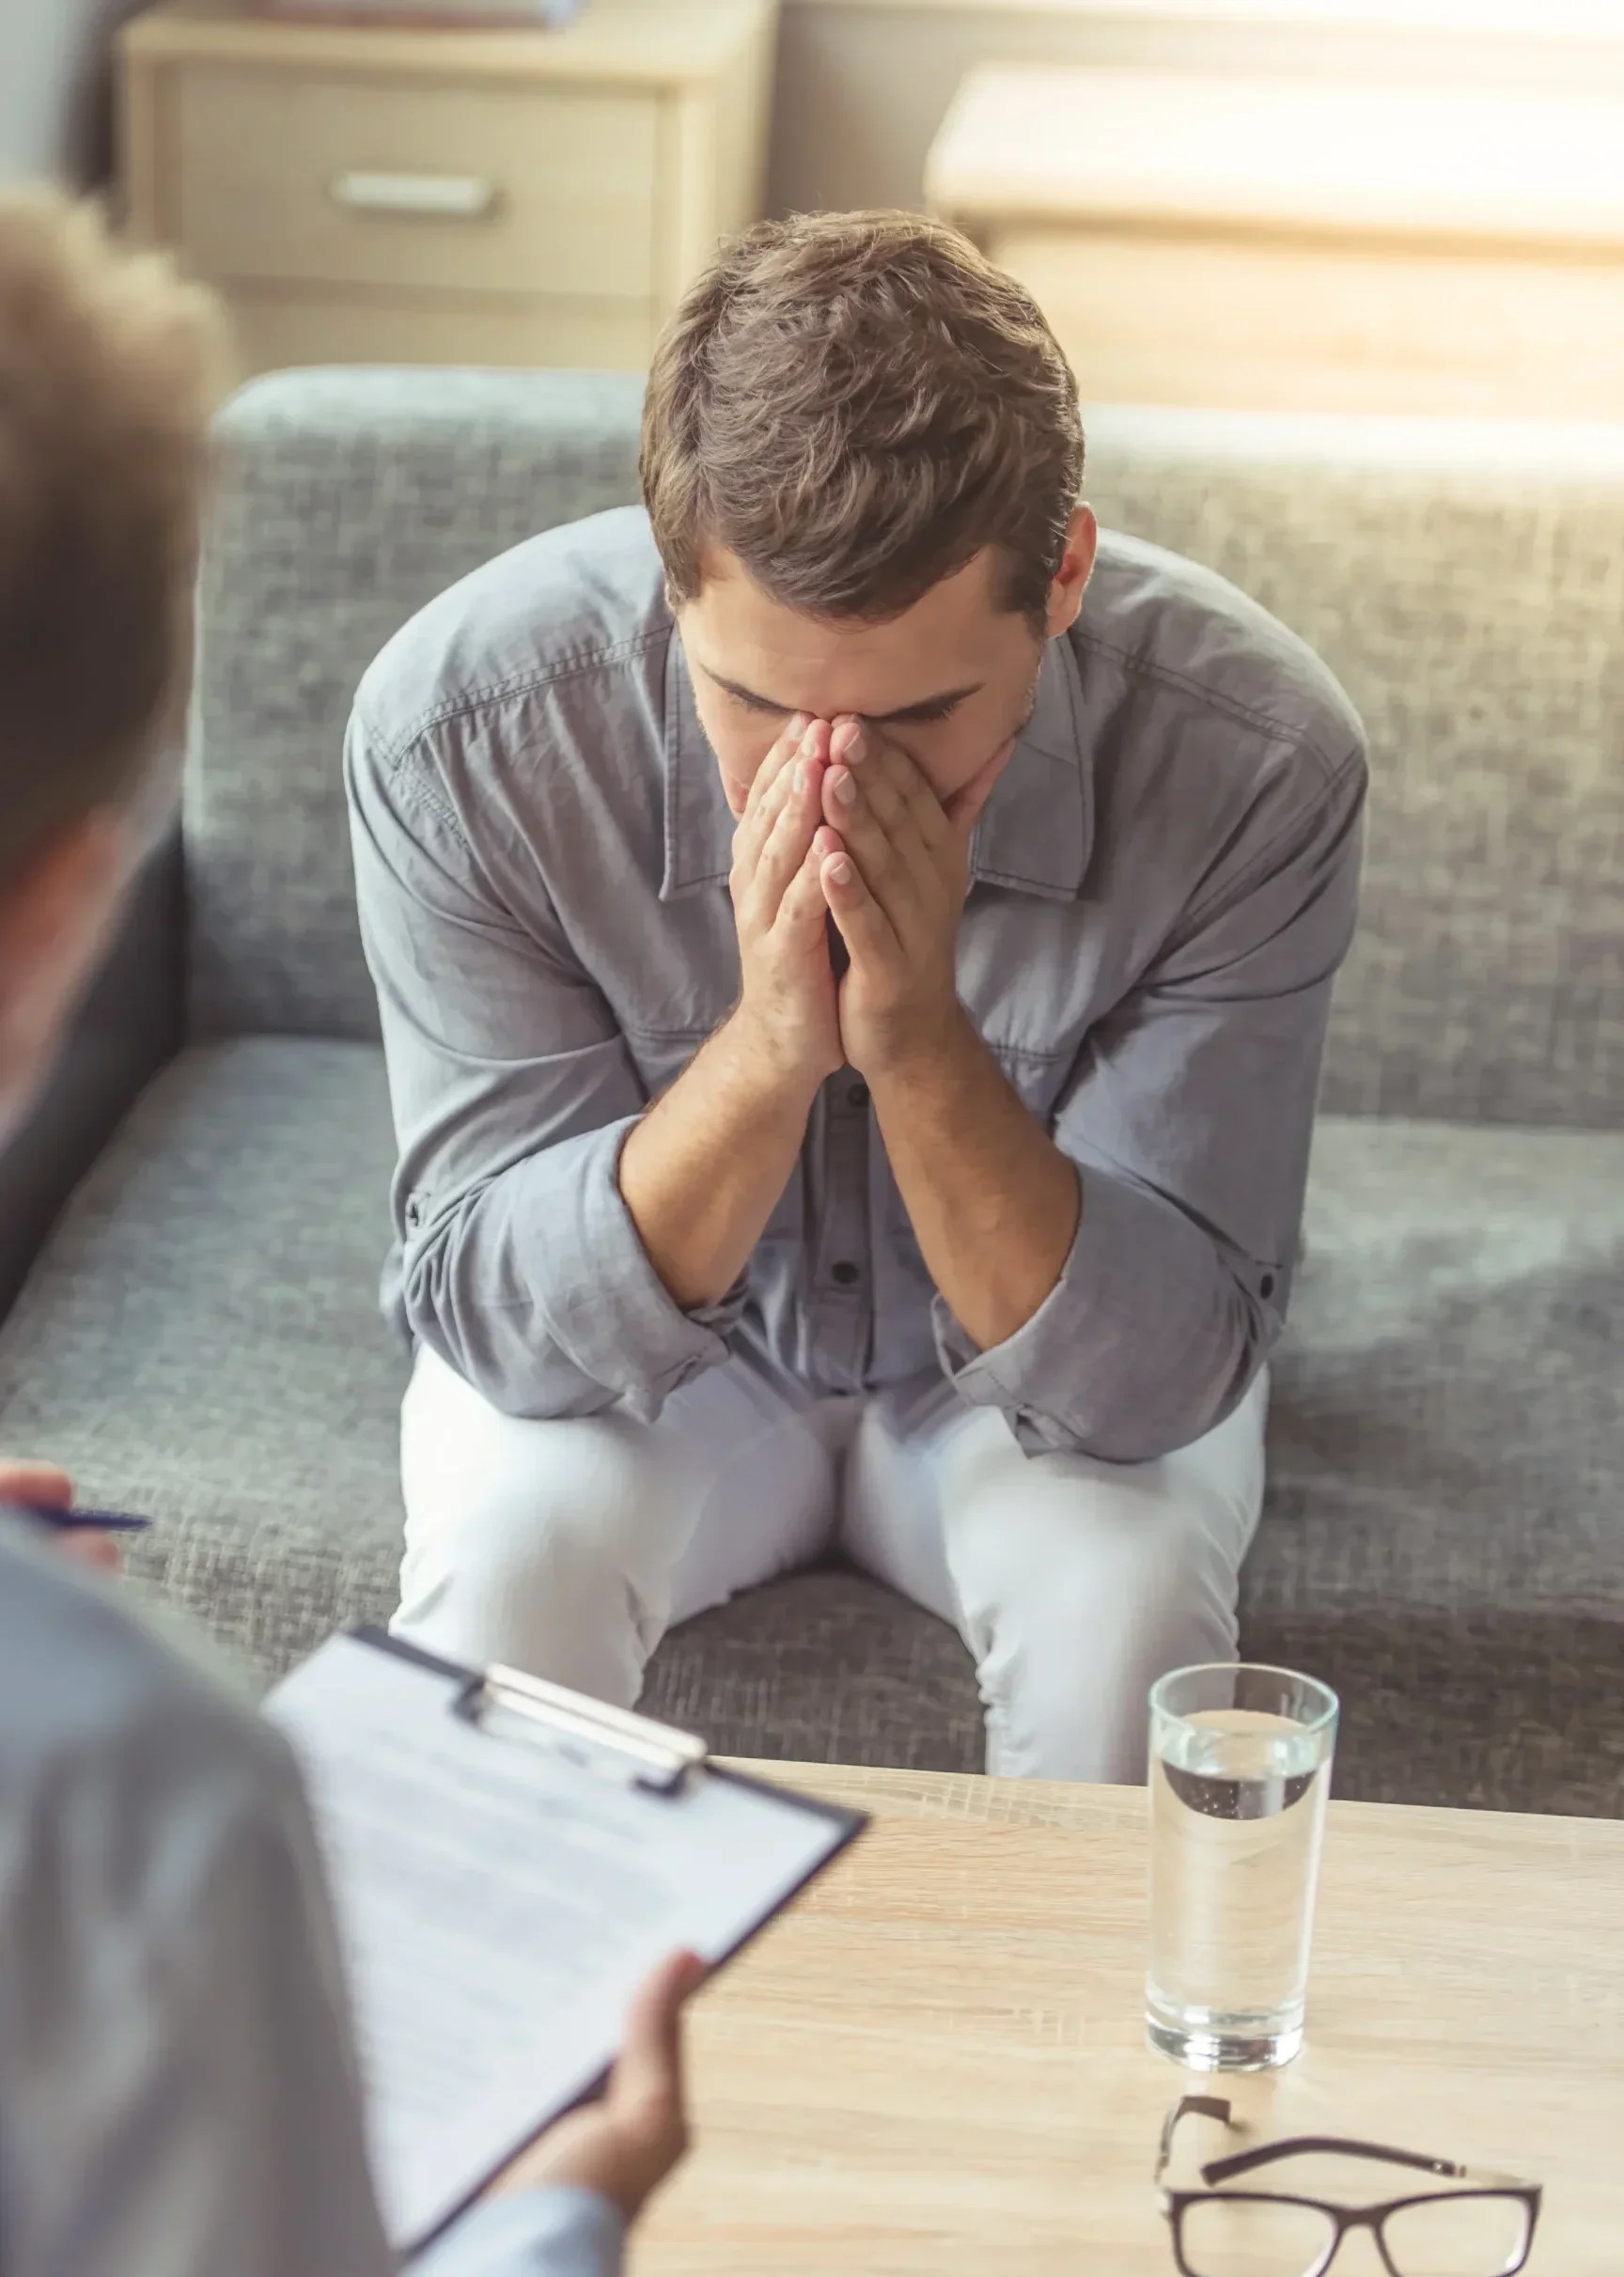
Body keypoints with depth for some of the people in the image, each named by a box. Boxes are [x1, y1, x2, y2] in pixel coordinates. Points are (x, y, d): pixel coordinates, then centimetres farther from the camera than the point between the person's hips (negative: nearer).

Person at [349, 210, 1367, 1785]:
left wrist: (919, 1043, -41)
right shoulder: (456, 727, -28)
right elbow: (500, 1320, -23)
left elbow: (1151, 1374, -26)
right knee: (502, 1569, -28)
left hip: (1049, 1367, 1)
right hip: (637, 1346, 0)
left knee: (1124, 1595, -28)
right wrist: (768, 1053, -40)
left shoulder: (1254, 759, -29)